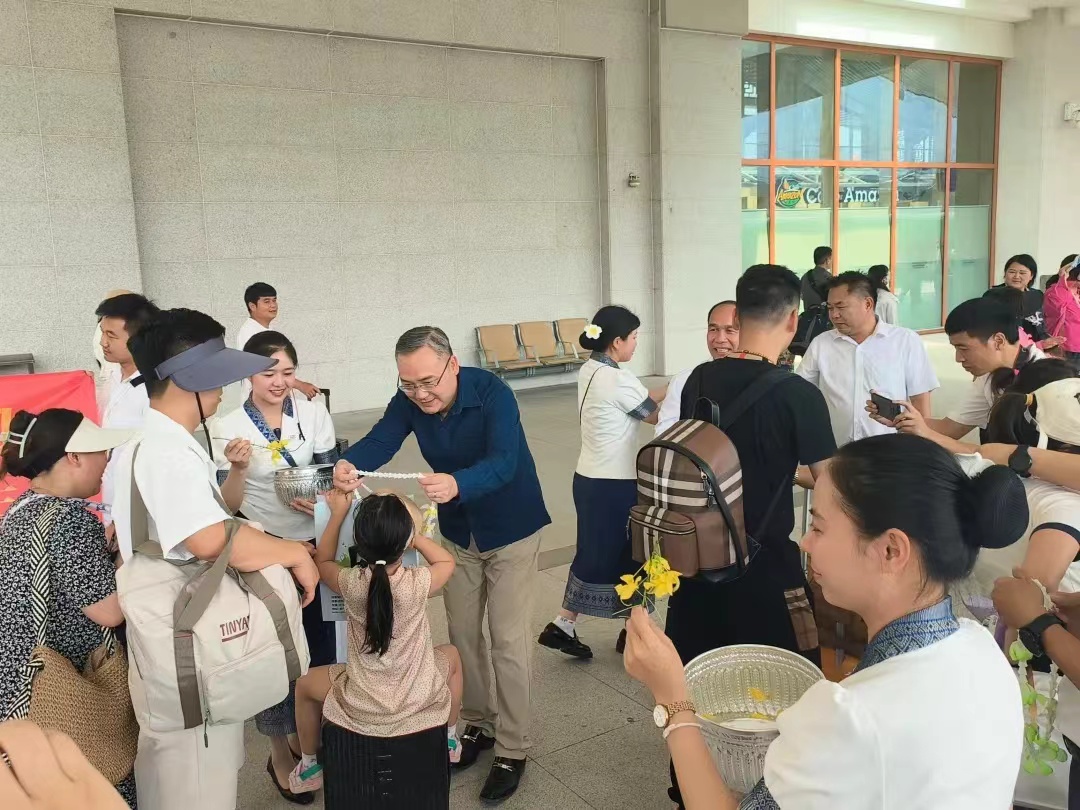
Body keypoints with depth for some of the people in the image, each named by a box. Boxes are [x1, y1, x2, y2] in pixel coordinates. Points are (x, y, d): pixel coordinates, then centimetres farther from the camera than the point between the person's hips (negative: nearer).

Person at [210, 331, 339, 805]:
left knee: (322, 644, 12)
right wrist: (237, 469, -29)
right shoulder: (229, 428, -10)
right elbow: (228, 505, -10)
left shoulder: (313, 413, -4)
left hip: (316, 544, 3)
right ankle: (281, 754, 28)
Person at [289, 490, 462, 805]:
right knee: (451, 654, 33)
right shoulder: (418, 584, -23)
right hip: (421, 703, 0)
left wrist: (338, 513, 10)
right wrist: (406, 531, -3)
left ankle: (309, 766, 44)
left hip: (362, 709, 0)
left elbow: (322, 561, 5)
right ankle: (450, 740, 47)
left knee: (305, 683, 30)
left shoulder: (351, 583, -20)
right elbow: (446, 560, 2)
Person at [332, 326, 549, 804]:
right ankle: (476, 724, 35)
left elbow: (503, 462, -42)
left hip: (510, 529, -5)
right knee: (462, 633, 15)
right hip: (457, 531, 5)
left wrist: (456, 485, -62)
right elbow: (381, 440, -27)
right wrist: (349, 465, -50)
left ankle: (512, 749, 15)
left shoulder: (492, 393, -30)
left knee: (507, 639, -1)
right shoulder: (409, 400, -14)